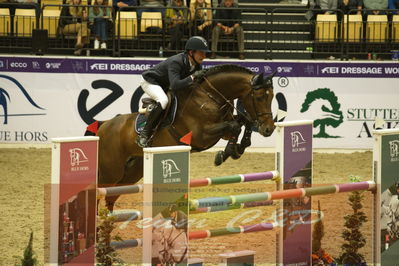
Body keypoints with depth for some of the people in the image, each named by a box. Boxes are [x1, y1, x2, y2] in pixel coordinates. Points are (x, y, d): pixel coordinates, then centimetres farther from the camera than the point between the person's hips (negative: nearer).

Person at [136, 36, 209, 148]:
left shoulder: (197, 65, -11)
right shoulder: (176, 62, -36)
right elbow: (175, 85, -48)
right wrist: (192, 77, -43)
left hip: (164, 86, 9)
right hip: (150, 81, -9)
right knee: (163, 100, -35)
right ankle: (144, 135, -30)